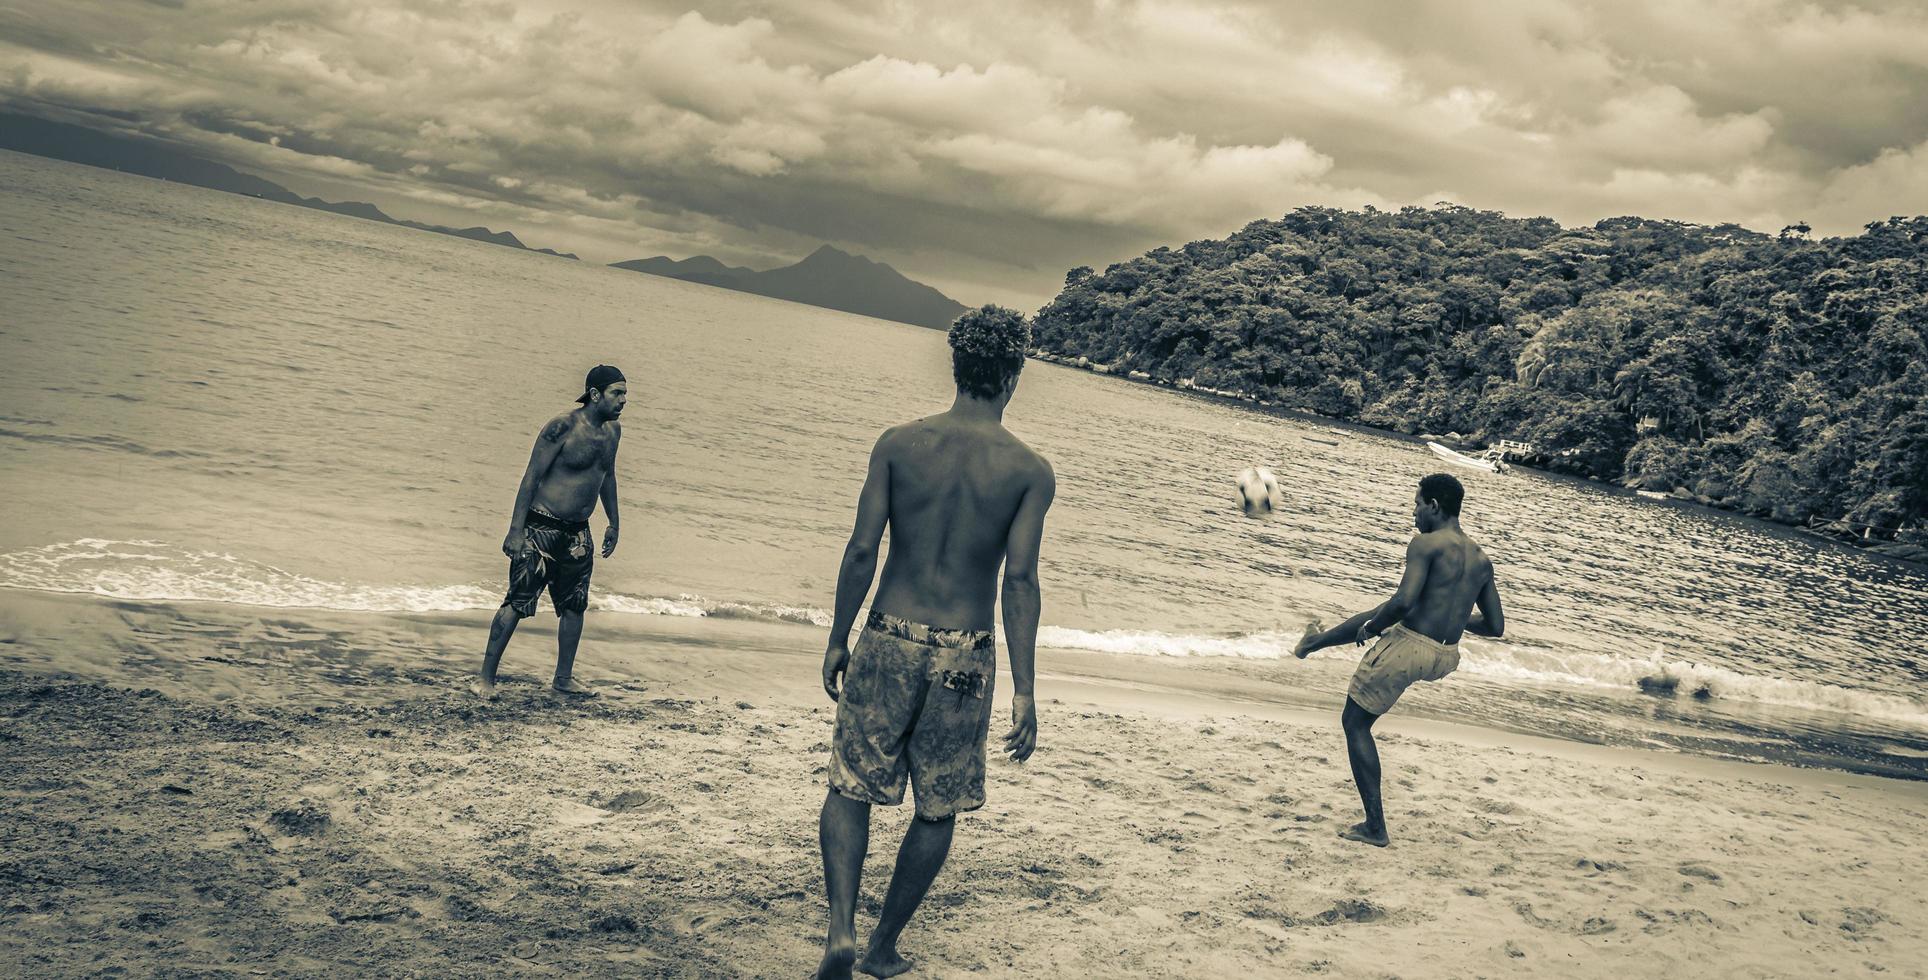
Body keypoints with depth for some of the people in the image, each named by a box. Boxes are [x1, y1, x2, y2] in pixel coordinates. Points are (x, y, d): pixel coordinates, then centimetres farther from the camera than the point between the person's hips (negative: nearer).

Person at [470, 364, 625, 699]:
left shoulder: (613, 430, 8)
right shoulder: (563, 427, -15)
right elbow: (532, 476, -15)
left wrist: (613, 524, 24)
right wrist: (515, 530, -19)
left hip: (577, 533, 7)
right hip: (541, 527, -7)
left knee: (574, 605, 11)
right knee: (518, 602, -7)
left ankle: (563, 678, 24)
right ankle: (485, 677, 0)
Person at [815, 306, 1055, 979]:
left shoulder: (899, 445, -2)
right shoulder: (1030, 471, -5)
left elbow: (862, 550, -5)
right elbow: (1020, 581, -11)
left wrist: (838, 639, 6)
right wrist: (1024, 690, -8)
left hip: (889, 641, 1)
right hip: (964, 657, 0)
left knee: (850, 787, 13)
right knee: (938, 810, 15)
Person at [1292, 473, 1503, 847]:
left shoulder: (1426, 543, -15)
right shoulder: (1481, 559, 8)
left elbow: (1404, 601, -26)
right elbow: (1496, 626, 11)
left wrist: (1372, 627, -8)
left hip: (1409, 648, -8)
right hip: (1446, 658, 8)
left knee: (1355, 724, 11)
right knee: (1374, 616, 33)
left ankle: (1375, 827, 9)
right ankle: (1314, 642, 60)